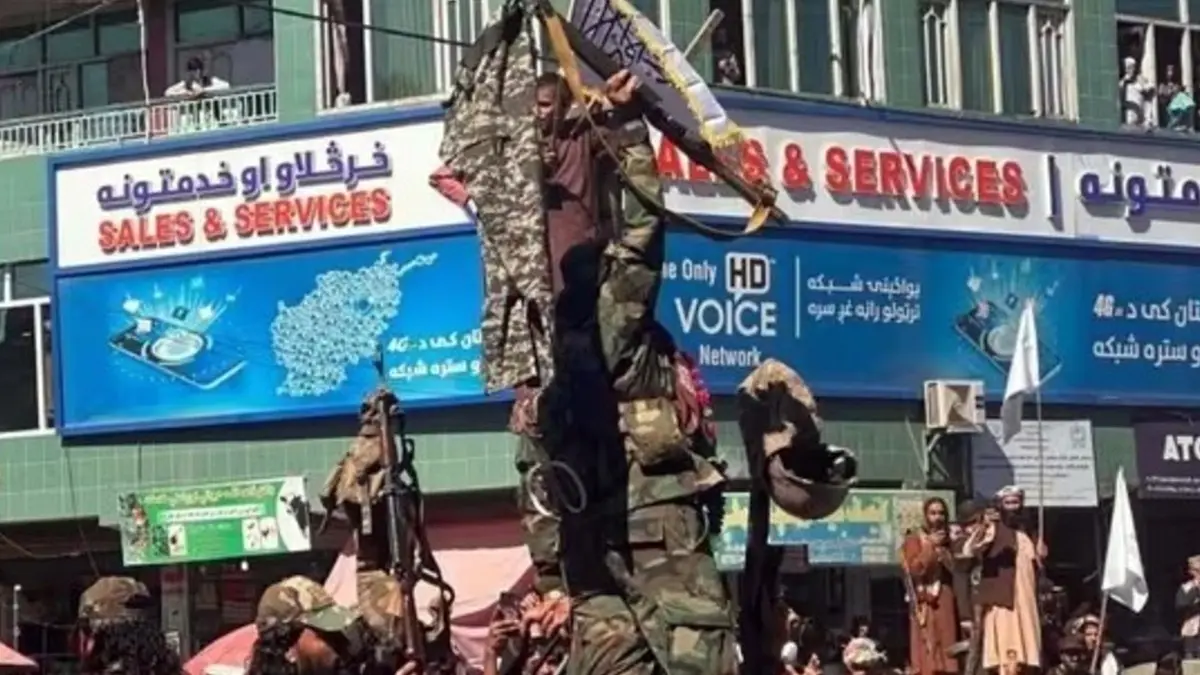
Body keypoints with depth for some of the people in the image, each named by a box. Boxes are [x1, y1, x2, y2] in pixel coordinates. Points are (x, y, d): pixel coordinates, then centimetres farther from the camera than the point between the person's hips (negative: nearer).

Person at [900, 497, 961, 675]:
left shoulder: (949, 540, 18)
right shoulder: (915, 539, 5)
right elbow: (913, 570, -10)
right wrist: (930, 547, -13)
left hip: (947, 603, 5)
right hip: (926, 604, -5)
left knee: (947, 653, -1)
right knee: (927, 653, -11)